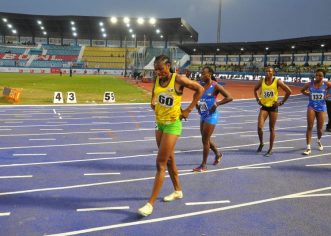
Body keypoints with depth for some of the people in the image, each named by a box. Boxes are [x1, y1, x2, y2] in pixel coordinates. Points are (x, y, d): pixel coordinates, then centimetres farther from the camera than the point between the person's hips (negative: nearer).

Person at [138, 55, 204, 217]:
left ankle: (150, 203, -3)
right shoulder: (156, 79, 1)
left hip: (172, 124, -7)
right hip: (159, 123, 7)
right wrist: (153, 103, -3)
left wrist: (188, 109, -7)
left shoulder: (178, 79, -16)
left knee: (160, 163, -8)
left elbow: (200, 89, -7)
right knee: (169, 159, 18)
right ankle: (177, 191, 37)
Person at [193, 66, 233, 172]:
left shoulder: (215, 86, -12)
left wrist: (216, 104, -24)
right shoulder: (202, 86, 8)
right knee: (206, 139, 17)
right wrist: (197, 104, 6)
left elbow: (229, 97, -17)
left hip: (211, 116, -8)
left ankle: (203, 165, 4)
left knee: (205, 140, -6)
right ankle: (218, 154, 41)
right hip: (203, 115, 8)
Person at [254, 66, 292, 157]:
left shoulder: (277, 81, -9)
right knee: (259, 127, -9)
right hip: (264, 107, 3)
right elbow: (255, 90, 18)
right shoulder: (262, 81, 0)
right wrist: (258, 100, 8)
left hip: (273, 107, -2)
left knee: (271, 129, 4)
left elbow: (289, 91, -6)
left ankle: (270, 150, 15)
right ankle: (261, 143, 18)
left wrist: (282, 102, -7)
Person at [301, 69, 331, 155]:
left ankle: (319, 141, 44)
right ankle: (308, 148, -5)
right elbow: (302, 90, 13)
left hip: (321, 107, 0)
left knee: (320, 129, 10)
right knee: (309, 127, -9)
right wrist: (309, 95, -2)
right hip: (311, 107, 0)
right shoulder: (310, 84, -3)